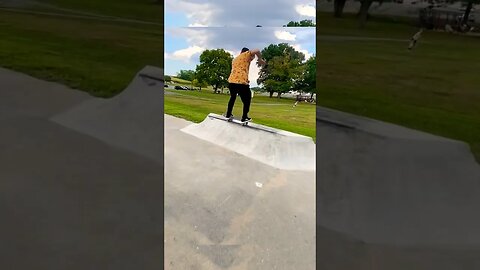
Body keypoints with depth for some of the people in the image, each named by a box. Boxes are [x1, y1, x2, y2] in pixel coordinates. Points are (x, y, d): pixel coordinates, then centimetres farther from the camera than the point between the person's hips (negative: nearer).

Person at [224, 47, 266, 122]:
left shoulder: (235, 59, 29)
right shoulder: (246, 54, 8)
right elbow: (256, 51, -10)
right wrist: (260, 59, 4)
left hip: (231, 81, 7)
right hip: (241, 82, -7)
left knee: (233, 97, 30)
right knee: (247, 100, 10)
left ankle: (228, 114, 33)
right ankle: (244, 118, 11)